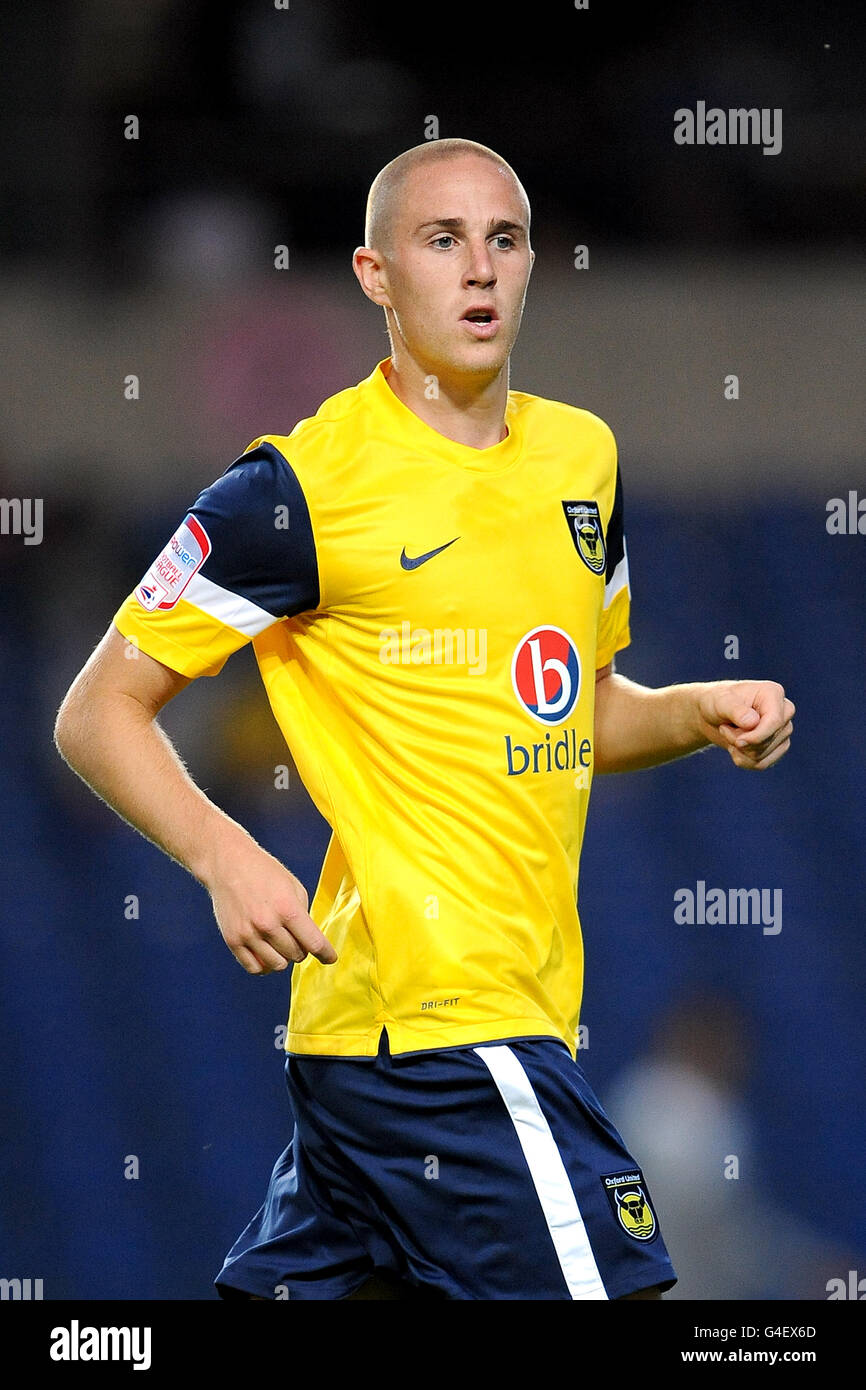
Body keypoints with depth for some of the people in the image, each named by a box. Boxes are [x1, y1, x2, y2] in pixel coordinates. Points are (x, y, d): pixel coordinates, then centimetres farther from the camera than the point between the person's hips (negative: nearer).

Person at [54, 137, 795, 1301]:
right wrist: (223, 856, -20)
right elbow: (100, 713, -4)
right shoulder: (302, 484, -8)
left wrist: (700, 713, 6)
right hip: (435, 1017, -7)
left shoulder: (583, 455, 14)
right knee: (607, 1285, -13)